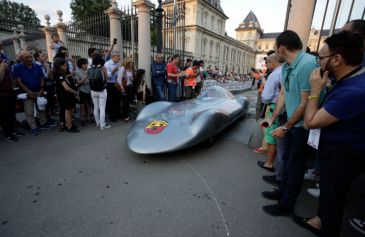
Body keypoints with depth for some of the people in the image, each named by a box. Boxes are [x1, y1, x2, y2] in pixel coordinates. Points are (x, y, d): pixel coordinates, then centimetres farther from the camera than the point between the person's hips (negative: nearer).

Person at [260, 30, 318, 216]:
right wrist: (272, 118, 6)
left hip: (304, 124, -8)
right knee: (288, 158, 20)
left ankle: (286, 205, 23)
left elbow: (305, 103, -23)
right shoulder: (286, 66, 4)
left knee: (295, 165, 5)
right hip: (293, 122, 8)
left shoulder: (306, 64, -24)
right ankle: (283, 192, 40)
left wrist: (285, 127, -16)